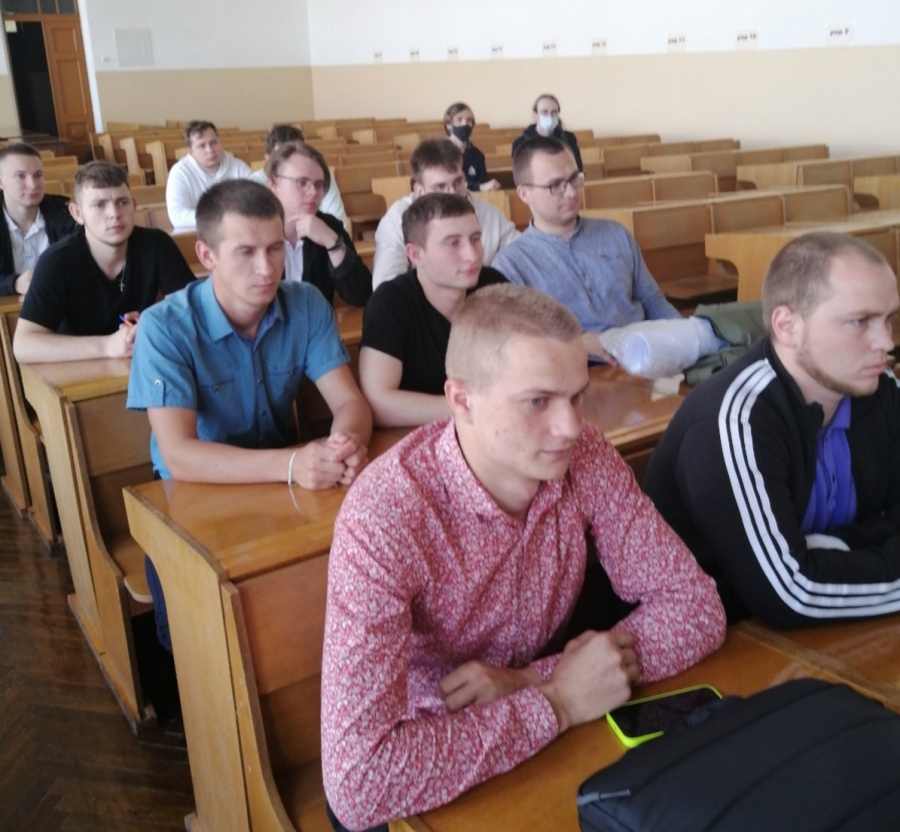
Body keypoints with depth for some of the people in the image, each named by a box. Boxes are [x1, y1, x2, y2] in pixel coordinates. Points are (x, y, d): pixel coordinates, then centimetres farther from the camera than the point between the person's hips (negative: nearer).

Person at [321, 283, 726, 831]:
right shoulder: (384, 518, -28)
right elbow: (357, 781, -33)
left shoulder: (586, 458, -15)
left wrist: (530, 682, -21)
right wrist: (557, 702, -28)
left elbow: (697, 606, -11)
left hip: (547, 741, 4)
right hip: (426, 781, -4)